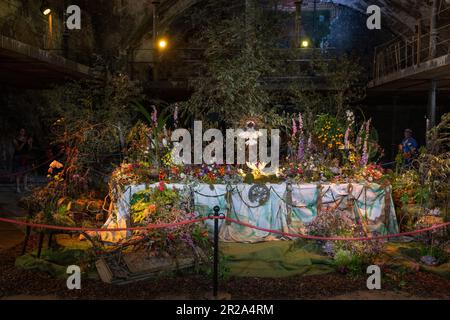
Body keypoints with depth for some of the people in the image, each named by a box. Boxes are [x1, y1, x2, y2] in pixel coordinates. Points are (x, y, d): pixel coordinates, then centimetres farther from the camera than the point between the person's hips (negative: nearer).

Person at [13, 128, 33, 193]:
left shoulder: (27, 139, 5)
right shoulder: (16, 140, -6)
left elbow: (29, 149, 5)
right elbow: (18, 149, -15)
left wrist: (30, 143, -13)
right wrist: (23, 143, -27)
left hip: (26, 158, 4)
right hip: (18, 158, -4)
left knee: (26, 173, 7)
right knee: (18, 173, -5)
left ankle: (25, 186, 15)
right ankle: (18, 188, -2)